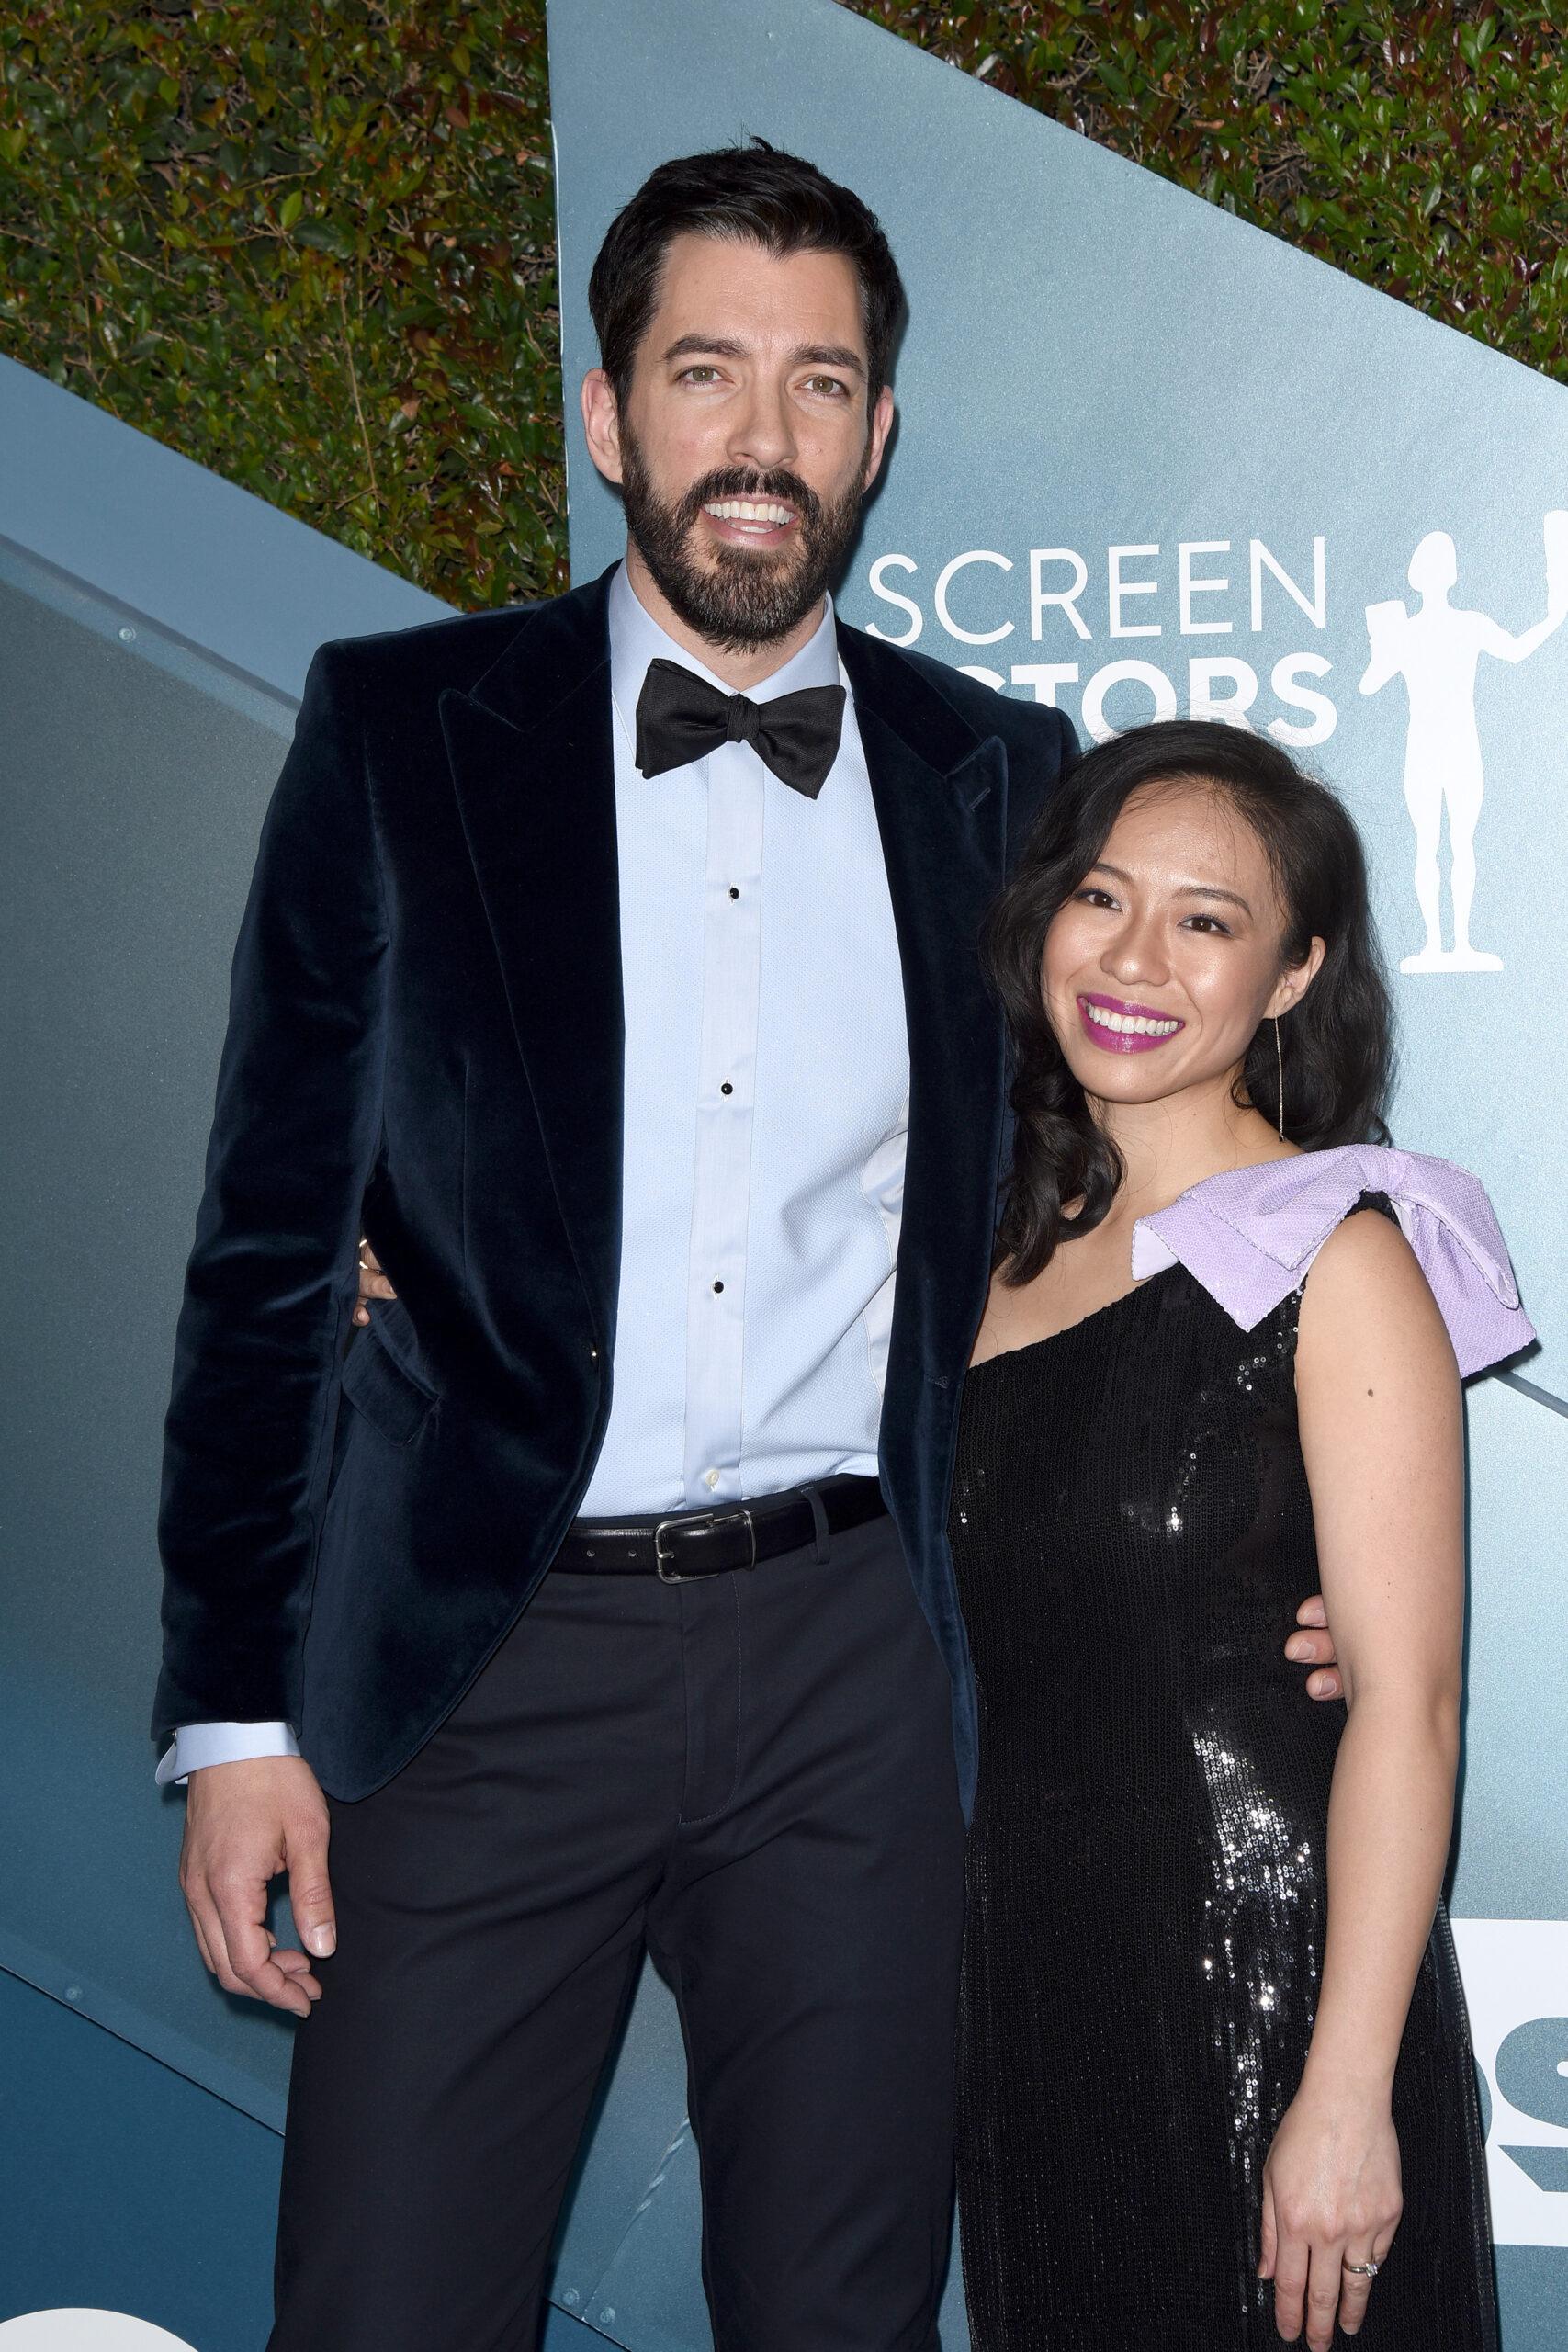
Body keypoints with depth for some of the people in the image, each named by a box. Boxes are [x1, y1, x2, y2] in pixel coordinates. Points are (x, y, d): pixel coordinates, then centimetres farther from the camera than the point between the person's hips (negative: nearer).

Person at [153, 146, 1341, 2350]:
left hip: (853, 1659, 2)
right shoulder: (403, 729, 1)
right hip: (486, 1660, -1)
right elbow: (274, 1239, 0)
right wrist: (238, 1713, -4)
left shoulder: (997, 769, 7)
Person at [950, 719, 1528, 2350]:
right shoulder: (1006, 1243, 8)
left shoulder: (1337, 1254, -10)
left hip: (1265, 1988, -5)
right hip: (1022, 1984, 6)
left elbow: (1406, 1698, -14)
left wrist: (1346, 2097, -19)